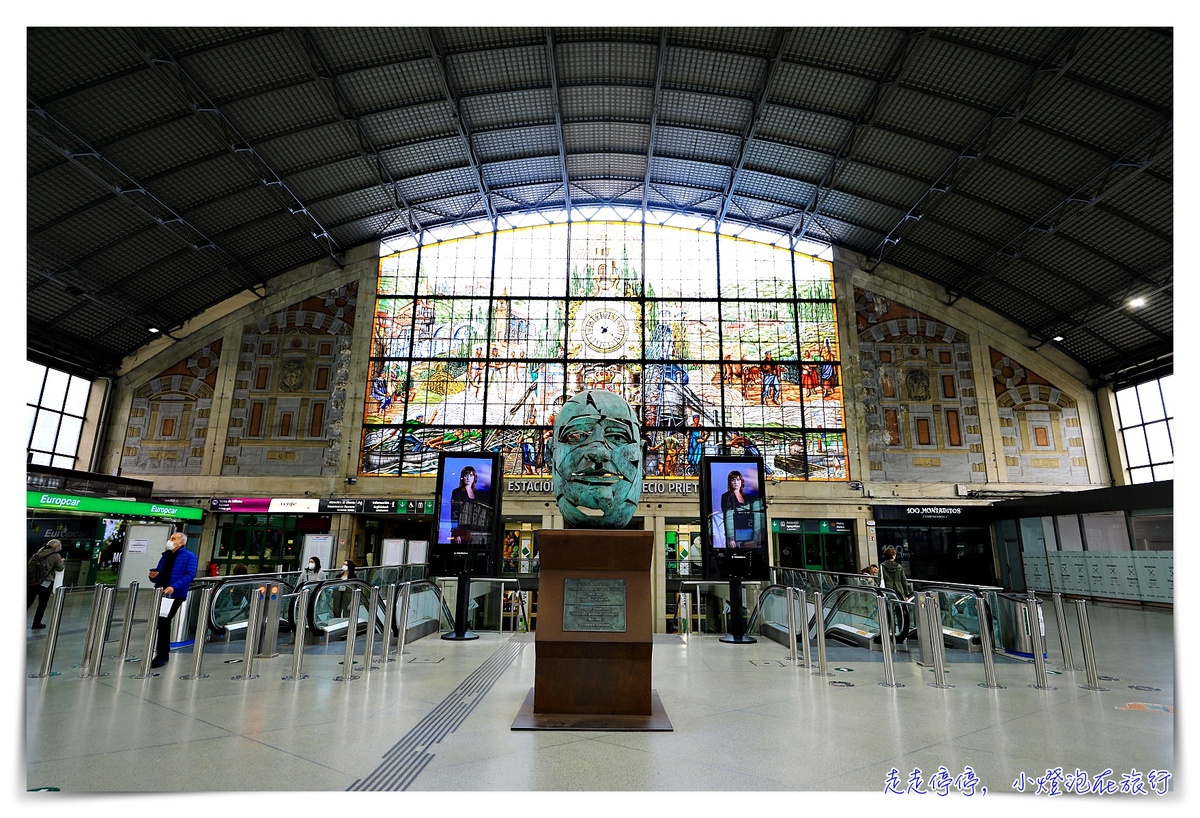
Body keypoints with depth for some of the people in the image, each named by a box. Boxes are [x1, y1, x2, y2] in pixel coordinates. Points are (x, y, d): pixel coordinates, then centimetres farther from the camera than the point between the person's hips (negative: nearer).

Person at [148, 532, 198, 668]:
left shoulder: (189, 557, -2)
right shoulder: (165, 555, 19)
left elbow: (190, 575, -14)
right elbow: (159, 576, 22)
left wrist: (174, 587, -26)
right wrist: (153, 576, -2)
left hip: (175, 595, -7)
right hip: (160, 593, 7)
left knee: (164, 622, -9)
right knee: (156, 621, 10)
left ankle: (163, 654, 0)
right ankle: (162, 651, 25)